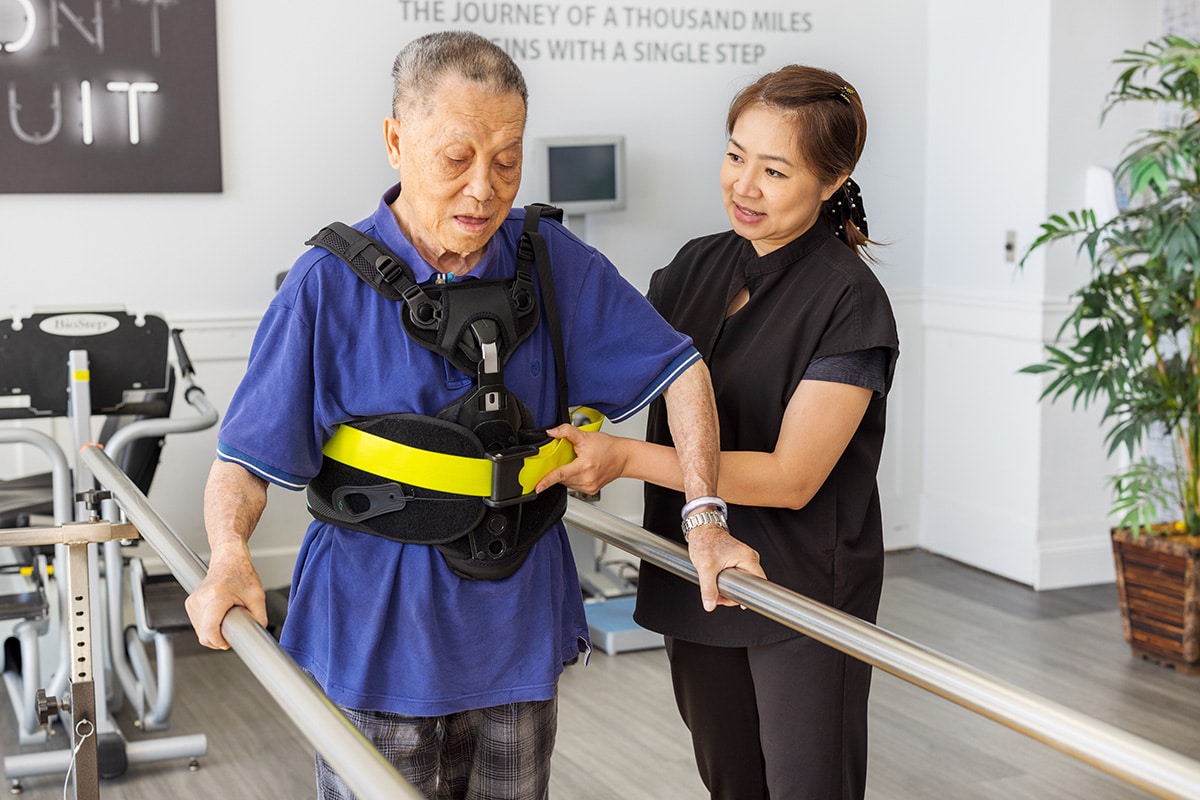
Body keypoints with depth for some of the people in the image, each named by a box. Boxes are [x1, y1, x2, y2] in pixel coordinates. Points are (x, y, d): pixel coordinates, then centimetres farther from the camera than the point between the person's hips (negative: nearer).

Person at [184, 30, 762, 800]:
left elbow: (679, 369, 4)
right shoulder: (330, 283, -11)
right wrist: (231, 554, -28)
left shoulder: (556, 263, -3)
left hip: (517, 627, 4)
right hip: (376, 634, -3)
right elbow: (248, 456, -9)